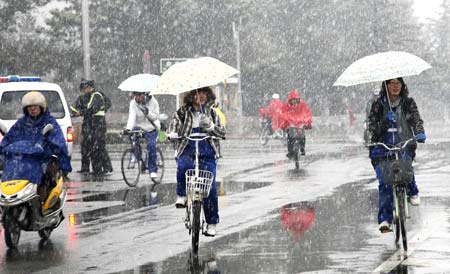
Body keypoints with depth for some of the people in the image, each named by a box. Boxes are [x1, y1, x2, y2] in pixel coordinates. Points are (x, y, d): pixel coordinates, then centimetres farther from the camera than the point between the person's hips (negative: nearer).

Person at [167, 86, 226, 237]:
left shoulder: (211, 112, 13)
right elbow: (174, 123, -3)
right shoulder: (183, 111, 7)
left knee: (210, 187, -8)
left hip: (207, 151, 1)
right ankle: (181, 195, -13)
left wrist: (210, 126, -12)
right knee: (183, 166, -38)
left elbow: (222, 132, 8)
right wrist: (172, 133, -27)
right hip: (187, 149, -1)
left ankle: (211, 223, 3)